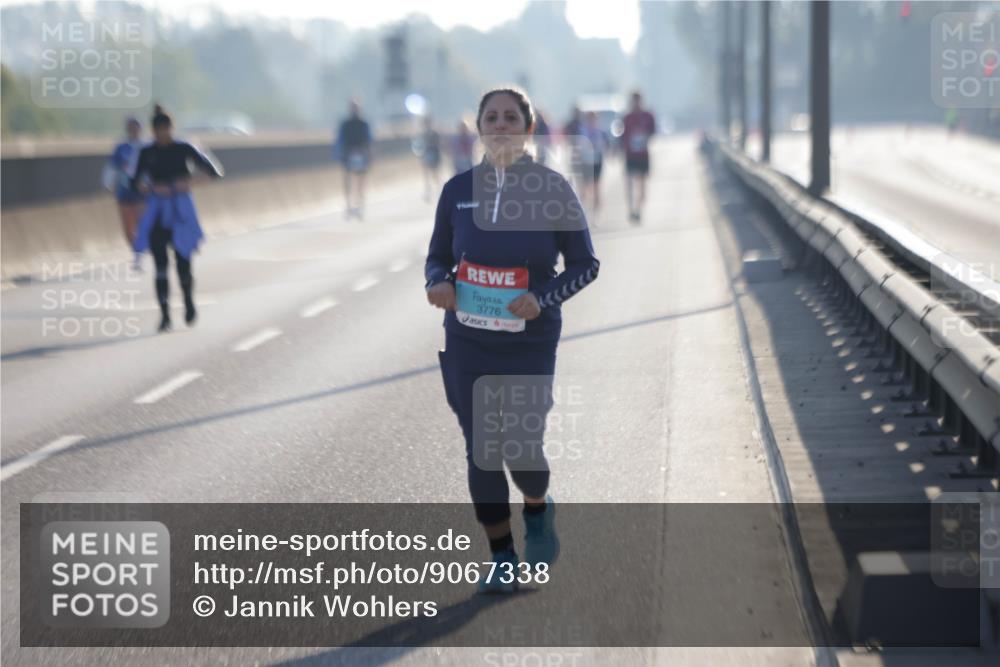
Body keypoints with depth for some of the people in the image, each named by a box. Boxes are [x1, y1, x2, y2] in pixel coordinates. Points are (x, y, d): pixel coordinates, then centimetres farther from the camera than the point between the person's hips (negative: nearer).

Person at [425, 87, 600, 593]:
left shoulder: (553, 191, -6)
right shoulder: (458, 190, 1)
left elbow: (585, 264, -1)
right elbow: (437, 258, 11)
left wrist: (542, 299, -18)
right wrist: (438, 283, -12)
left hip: (530, 345, -2)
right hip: (467, 344, 2)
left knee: (521, 449, -5)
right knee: (482, 453, 3)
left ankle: (539, 513, 31)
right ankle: (502, 560, 20)